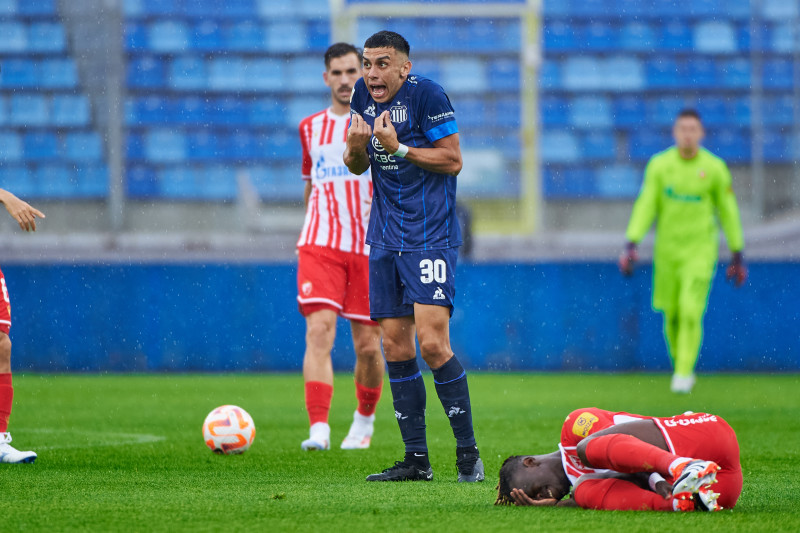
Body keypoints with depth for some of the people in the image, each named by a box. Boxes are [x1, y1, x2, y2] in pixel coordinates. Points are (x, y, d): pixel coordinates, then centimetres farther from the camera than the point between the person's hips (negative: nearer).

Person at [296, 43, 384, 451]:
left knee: (367, 344, 3)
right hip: (319, 245, 1)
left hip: (369, 247, -1)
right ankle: (318, 429, -25)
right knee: (319, 330, -18)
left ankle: (364, 419, 29)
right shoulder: (310, 128, 14)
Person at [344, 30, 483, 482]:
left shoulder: (427, 96, -12)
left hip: (431, 237, -7)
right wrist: (356, 147, -7)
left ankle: (468, 453, -5)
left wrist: (398, 148, -20)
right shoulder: (363, 95, 8)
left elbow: (453, 160, -11)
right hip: (386, 239, 7)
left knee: (432, 342, -15)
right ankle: (416, 460, 10)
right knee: (396, 347, 4)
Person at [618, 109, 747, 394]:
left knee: (691, 311, -16)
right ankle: (679, 366, 28)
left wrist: (737, 256, 7)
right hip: (666, 250, 2)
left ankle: (684, 373, -9)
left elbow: (728, 212, 4)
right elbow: (645, 206, -3)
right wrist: (631, 244, -14)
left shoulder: (714, 168, -5)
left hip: (700, 250, -2)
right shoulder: (659, 165, -2)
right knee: (672, 315, 7)